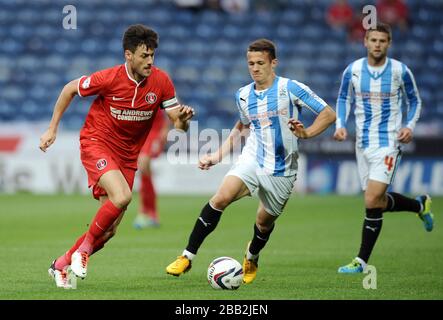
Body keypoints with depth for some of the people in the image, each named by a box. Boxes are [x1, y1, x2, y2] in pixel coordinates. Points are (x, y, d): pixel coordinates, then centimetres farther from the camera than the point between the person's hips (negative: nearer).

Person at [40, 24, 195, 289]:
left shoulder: (161, 81, -9)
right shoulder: (109, 78, -19)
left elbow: (178, 125, -5)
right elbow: (70, 89, -2)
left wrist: (183, 117, -29)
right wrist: (52, 128, -1)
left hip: (127, 156, 5)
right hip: (96, 143, -5)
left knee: (110, 229, 3)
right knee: (122, 196, -31)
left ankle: (62, 265, 23)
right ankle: (84, 248, -10)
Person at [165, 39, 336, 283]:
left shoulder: (291, 89, -8)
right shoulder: (243, 95, 7)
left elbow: (329, 114, -5)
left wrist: (306, 133, -21)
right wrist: (217, 156, 20)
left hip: (281, 170, -2)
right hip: (252, 160, 2)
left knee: (264, 222, 8)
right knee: (221, 198, -22)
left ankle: (251, 258, 44)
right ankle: (187, 256, -18)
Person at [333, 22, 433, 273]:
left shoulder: (400, 71, -7)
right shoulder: (353, 70, 0)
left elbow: (415, 101, 7)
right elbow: (344, 98, 15)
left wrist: (410, 126, -9)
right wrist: (340, 125, -1)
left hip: (388, 142, -5)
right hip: (363, 142, 5)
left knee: (372, 201, -15)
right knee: (379, 202, 11)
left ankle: (362, 261, -4)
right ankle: (420, 205, 40)